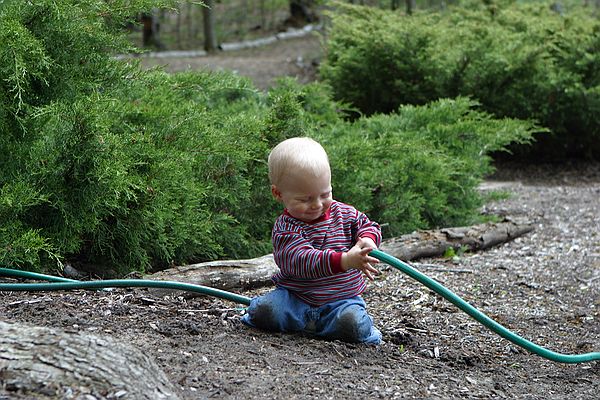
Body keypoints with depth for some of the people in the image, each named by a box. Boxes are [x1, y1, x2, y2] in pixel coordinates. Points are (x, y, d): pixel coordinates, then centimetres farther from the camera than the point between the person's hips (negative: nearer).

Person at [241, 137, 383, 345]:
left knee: (352, 323, -30)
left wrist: (366, 240, -13)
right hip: (294, 298, -2)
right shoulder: (285, 229, -15)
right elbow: (302, 260, -31)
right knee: (265, 310, -28)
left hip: (341, 300, 2)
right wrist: (344, 260, -44)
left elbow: (369, 226, 15)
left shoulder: (344, 213, 3)